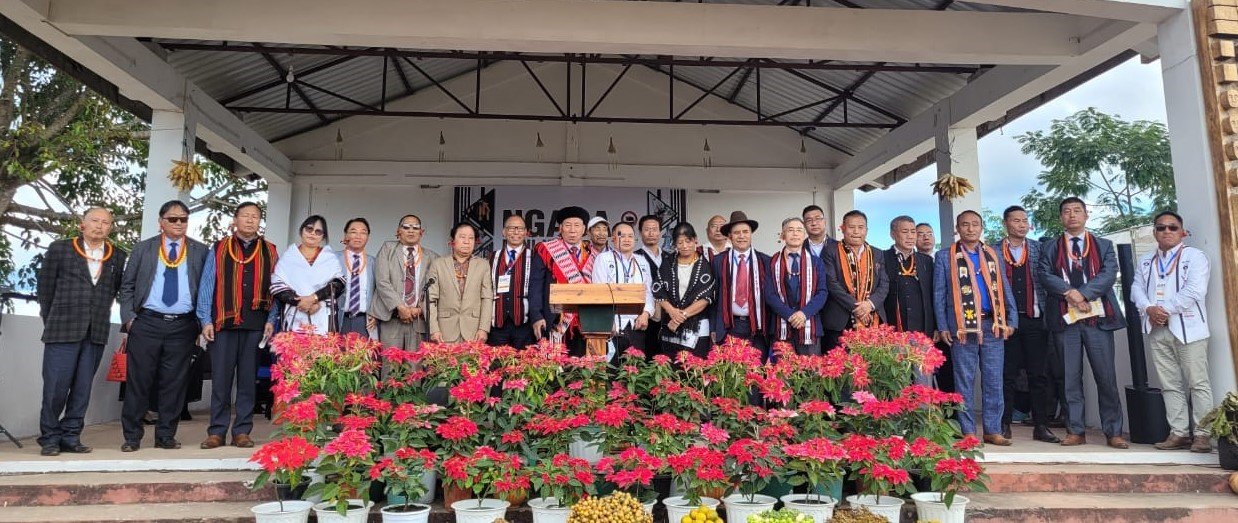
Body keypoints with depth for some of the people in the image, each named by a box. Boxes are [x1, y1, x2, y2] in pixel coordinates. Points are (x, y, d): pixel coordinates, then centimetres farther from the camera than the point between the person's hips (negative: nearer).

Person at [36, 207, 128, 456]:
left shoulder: (118, 257, 8)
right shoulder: (59, 249, 5)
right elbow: (45, 288, 7)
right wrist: (51, 322, 8)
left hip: (97, 333, 2)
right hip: (62, 330, -2)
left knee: (82, 388, 6)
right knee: (55, 387, -1)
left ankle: (70, 436, 15)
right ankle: (50, 438, 11)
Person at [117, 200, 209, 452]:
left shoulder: (200, 251, 8)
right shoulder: (143, 248, 9)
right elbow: (127, 286, 10)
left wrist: (201, 321, 0)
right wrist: (129, 317, 0)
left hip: (183, 326, 0)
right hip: (147, 323, 0)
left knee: (174, 383, 4)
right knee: (139, 381, 1)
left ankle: (166, 436, 14)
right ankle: (132, 437, 13)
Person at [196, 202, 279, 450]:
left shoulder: (269, 252, 9)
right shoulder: (218, 249, 7)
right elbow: (206, 286, 5)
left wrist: (271, 320, -1)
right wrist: (206, 321, -2)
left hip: (256, 324, 1)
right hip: (223, 322, -1)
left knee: (248, 379, 6)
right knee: (220, 379, 2)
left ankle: (242, 431, 13)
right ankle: (217, 432, 11)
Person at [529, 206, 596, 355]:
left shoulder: (592, 255, 12)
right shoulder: (545, 251, 4)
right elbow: (535, 286, 0)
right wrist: (536, 317, -9)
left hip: (586, 324, 3)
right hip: (555, 323, -3)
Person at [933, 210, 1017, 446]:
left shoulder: (993, 255, 13)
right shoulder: (945, 256, 4)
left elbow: (1005, 289, 13)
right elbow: (939, 294, 1)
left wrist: (1012, 320, 3)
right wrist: (943, 327, -6)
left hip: (993, 325, 3)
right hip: (963, 326, -3)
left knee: (994, 380, 5)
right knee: (965, 381, 2)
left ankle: (993, 430, 13)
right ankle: (968, 431, 8)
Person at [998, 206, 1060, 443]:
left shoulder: (1039, 249, 10)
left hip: (1034, 319, 2)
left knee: (1039, 374, 3)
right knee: (1007, 375, 3)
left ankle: (1041, 426, 9)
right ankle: (1005, 424, 10)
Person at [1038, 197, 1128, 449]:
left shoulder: (1104, 246, 13)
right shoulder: (1051, 248, 13)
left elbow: (1109, 273, -3)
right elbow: (1045, 275, -2)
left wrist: (1083, 293, -16)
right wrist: (1069, 292, -17)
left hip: (1098, 316, 0)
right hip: (1064, 318, 0)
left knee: (1106, 376, -1)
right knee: (1070, 377, 2)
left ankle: (1113, 432, 6)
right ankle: (1075, 431, 8)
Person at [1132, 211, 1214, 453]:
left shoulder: (1194, 256, 2)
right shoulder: (1145, 261, 19)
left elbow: (1194, 290, -11)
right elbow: (1137, 288, 10)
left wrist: (1166, 310, -13)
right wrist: (1149, 308, -9)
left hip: (1188, 328, -5)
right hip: (1157, 330, 5)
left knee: (1198, 383, -4)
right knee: (1170, 385, 6)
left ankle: (1202, 434, -1)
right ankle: (1178, 432, 10)